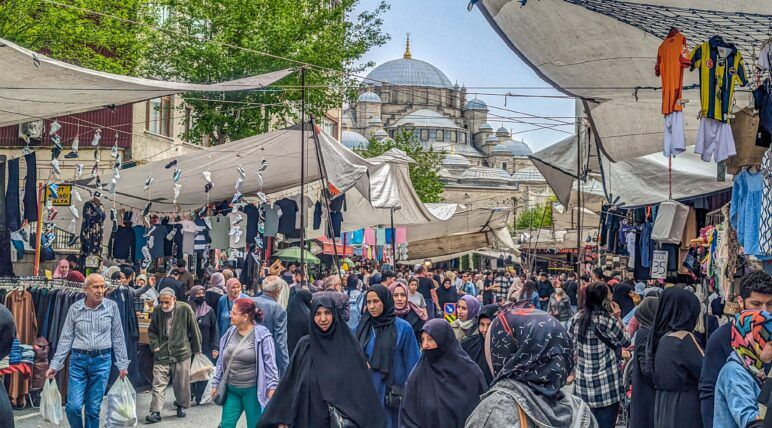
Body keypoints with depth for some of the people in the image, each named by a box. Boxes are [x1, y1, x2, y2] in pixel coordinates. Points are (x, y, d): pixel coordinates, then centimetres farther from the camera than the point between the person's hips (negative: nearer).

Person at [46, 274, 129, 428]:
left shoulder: (111, 306, -1)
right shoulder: (75, 308, 0)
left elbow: (118, 338, 4)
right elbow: (66, 339, 4)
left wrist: (122, 364, 4)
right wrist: (54, 365, 1)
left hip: (102, 360, 0)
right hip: (78, 360, 0)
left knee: (93, 408, 4)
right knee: (73, 407, -6)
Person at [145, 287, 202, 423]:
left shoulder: (185, 309, -11)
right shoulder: (157, 311, -2)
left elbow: (194, 329, -2)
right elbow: (152, 331, 12)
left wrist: (197, 349, 4)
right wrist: (155, 346, -1)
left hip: (181, 352, -1)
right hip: (162, 354, 2)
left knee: (182, 383, 9)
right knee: (158, 383, -3)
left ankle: (181, 405, 30)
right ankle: (155, 412, -1)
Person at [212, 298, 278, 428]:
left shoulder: (261, 335, -11)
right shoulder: (230, 333, 7)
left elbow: (270, 363, -11)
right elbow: (221, 361, 14)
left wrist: (272, 386, -16)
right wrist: (216, 383, 13)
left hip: (252, 390, -5)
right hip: (231, 389, 5)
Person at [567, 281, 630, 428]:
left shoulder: (576, 319, 1)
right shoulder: (609, 321, -15)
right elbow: (626, 342, -1)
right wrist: (618, 319, 2)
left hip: (583, 383, 5)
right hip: (606, 385, -5)